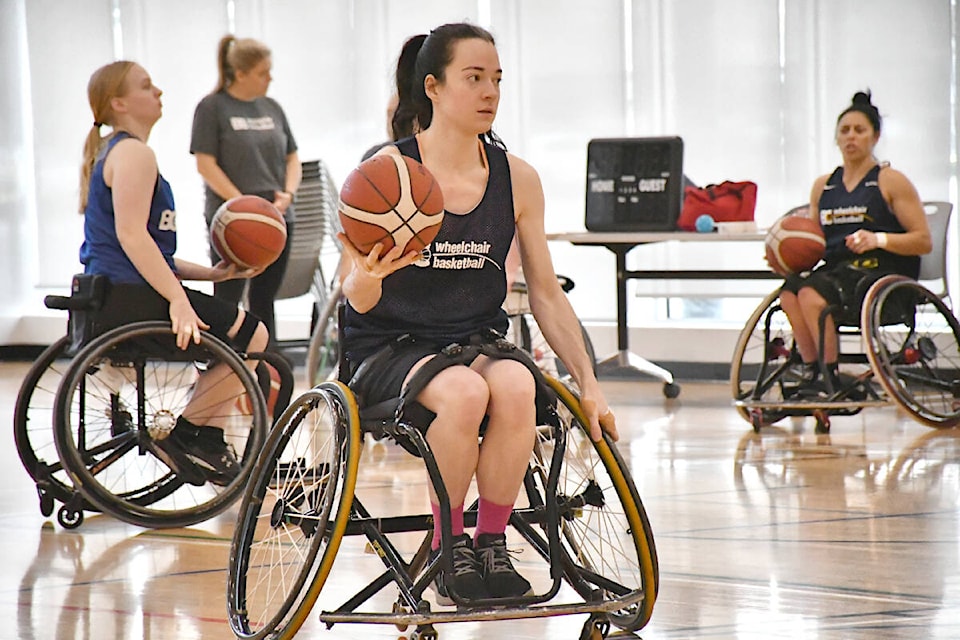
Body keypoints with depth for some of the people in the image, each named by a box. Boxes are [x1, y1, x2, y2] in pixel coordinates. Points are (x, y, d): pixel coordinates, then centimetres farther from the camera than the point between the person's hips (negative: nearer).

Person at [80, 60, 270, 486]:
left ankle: (210, 447, 15)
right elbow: (131, 234, -22)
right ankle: (181, 435, -5)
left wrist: (209, 273, 17)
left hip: (112, 298, 11)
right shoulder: (133, 153, -10)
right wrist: (178, 300, -25)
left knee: (240, 330, 21)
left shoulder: (111, 154, 22)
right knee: (250, 335, -9)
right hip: (129, 299, -11)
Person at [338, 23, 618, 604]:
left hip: (479, 338, 3)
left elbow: (547, 295, 9)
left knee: (515, 384, -33)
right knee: (464, 391, -36)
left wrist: (589, 384, 0)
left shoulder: (517, 179, 2)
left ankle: (492, 545, -16)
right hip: (390, 348, -3)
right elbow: (359, 301, -6)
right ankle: (448, 545, -14)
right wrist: (367, 276, -31)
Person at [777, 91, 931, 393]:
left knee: (811, 293, -31)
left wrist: (879, 239, -18)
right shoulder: (823, 186, 19)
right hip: (836, 267, 5)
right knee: (790, 291, -28)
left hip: (882, 272, -5)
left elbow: (924, 241, -2)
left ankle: (830, 376, -20)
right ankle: (812, 370, -22)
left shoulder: (890, 181, 2)